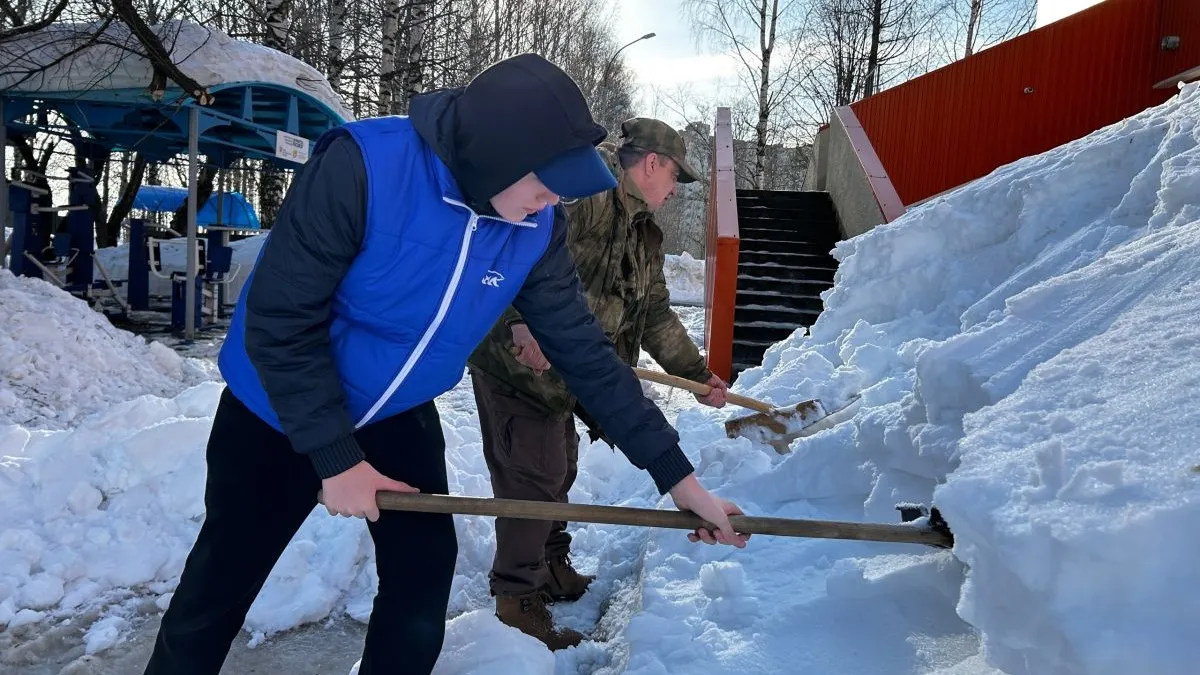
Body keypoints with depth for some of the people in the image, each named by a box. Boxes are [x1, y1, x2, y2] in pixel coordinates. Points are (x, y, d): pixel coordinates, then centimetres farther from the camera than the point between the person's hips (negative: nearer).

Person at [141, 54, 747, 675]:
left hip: (399, 417, 4)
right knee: (219, 585, 10)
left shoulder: (537, 227, -15)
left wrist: (675, 474, -10)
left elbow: (583, 350, -10)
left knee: (424, 577, 3)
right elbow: (280, 320, -26)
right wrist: (335, 458, -22)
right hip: (280, 413, -3)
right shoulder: (362, 165, -31)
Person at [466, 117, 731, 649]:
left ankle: (552, 568, 40)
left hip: (561, 370, 10)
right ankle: (517, 601, 12)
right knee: (533, 477, -3)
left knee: (559, 469, 20)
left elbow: (656, 315, 20)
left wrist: (697, 374, 20)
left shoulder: (644, 235, 15)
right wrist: (524, 320, -37)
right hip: (517, 358, -10)